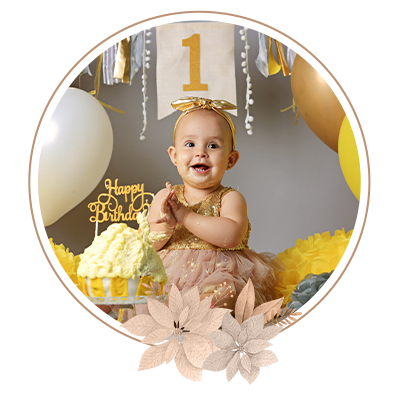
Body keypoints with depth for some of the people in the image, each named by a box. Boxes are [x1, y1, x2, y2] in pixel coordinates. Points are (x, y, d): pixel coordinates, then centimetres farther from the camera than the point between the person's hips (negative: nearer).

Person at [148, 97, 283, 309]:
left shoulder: (230, 198, 2)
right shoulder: (164, 197, 11)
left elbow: (232, 236, -19)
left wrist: (185, 216, -18)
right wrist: (166, 225, -16)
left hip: (218, 275, -2)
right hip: (167, 275, 3)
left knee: (224, 291, -35)